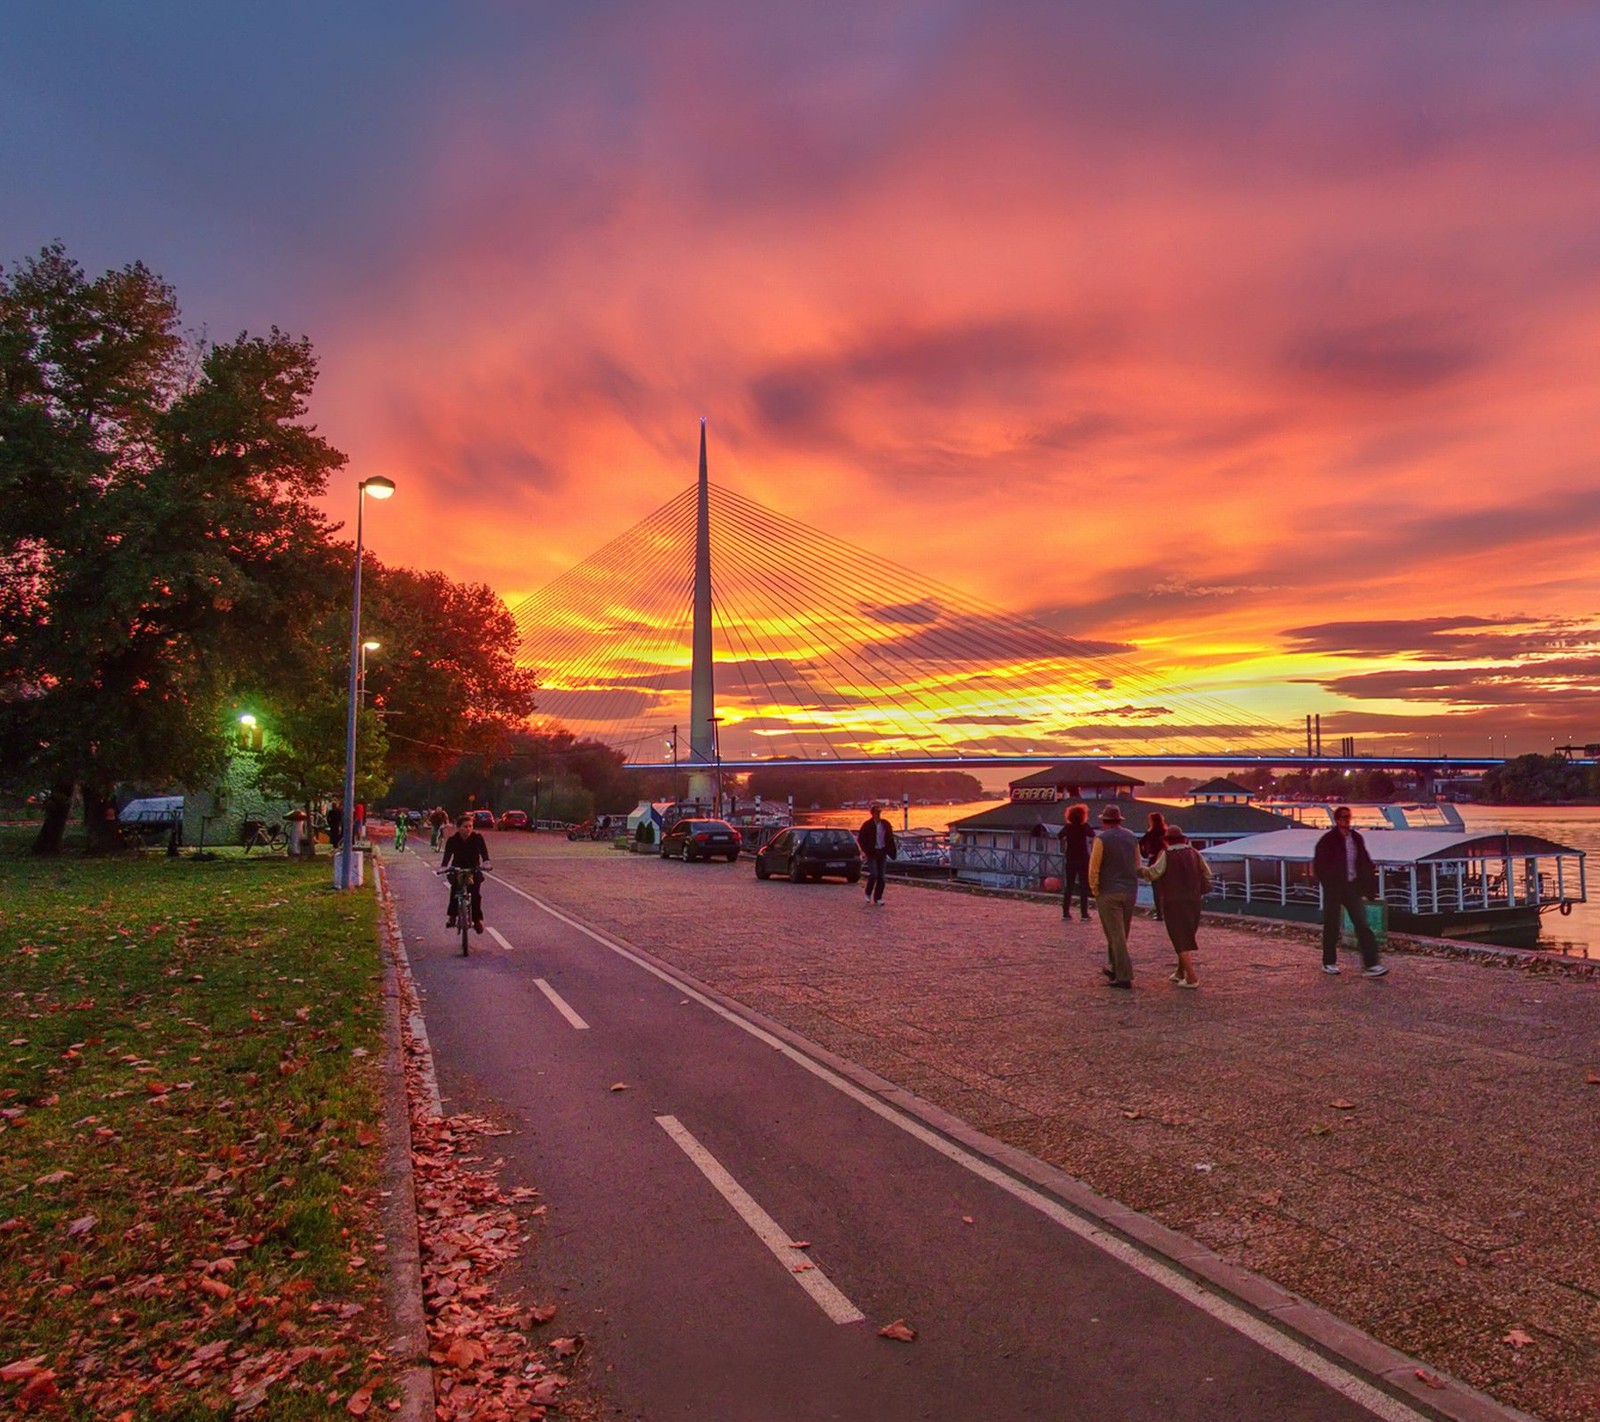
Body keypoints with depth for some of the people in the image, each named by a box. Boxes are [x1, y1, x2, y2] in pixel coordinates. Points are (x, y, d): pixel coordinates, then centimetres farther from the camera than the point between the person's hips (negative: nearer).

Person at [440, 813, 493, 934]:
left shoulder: (477, 838, -14)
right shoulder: (452, 840, -13)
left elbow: (483, 851, -28)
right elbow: (447, 855, -25)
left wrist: (486, 862, -49)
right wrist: (443, 867, -45)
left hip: (473, 870, 0)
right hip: (457, 870, 0)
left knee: (476, 893, -20)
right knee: (455, 888, -28)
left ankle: (477, 919, -6)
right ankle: (451, 916, -18)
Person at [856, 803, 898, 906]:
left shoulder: (885, 824, 6)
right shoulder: (867, 825, -6)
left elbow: (890, 838, 14)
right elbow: (860, 839, -2)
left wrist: (893, 850, 2)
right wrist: (865, 851, -11)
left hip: (882, 852, 4)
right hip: (872, 853, -4)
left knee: (881, 876, 3)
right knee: (874, 875, -11)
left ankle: (878, 897, 13)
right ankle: (868, 893, 13)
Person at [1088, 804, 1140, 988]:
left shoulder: (1102, 839, -11)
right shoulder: (1132, 837, 7)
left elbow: (1094, 868, -12)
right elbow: (1137, 865, 12)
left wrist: (1095, 890, -1)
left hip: (1109, 892, -5)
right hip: (1130, 891, 6)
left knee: (1116, 935, -2)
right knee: (1121, 933, 18)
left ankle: (1124, 976, -5)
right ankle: (1113, 967, 30)